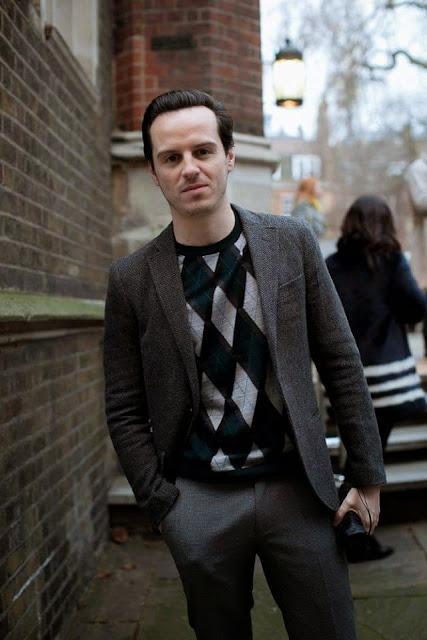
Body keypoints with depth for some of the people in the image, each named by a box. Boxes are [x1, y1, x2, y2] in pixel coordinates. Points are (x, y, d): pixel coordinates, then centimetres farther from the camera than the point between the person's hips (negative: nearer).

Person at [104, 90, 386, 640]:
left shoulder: (293, 243, -1)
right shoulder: (132, 279, -3)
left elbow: (341, 363, 2)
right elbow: (125, 411, 2)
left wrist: (368, 475, 2)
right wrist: (160, 504, -3)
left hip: (296, 488, 1)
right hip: (199, 502, 0)